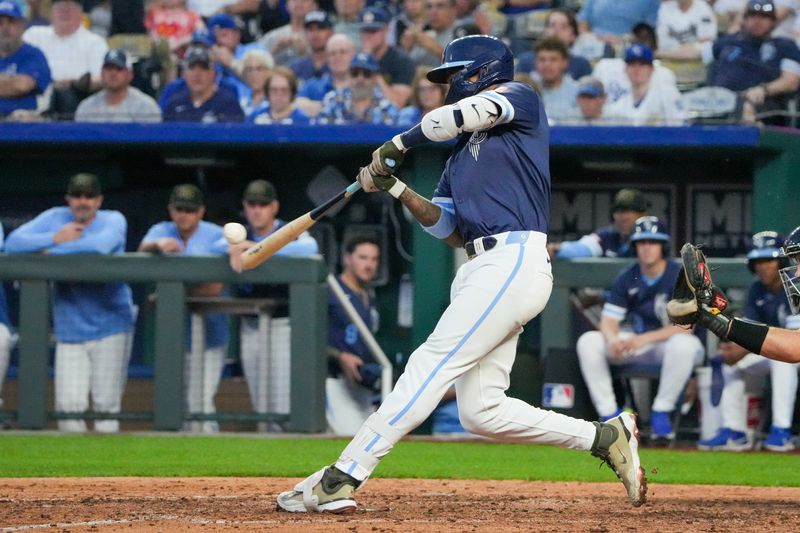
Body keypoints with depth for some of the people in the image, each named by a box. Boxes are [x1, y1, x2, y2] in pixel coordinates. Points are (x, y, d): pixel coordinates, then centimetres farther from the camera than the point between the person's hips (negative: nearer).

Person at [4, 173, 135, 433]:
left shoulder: (113, 220, -2)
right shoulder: (55, 218, 8)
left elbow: (100, 245, -25)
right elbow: (13, 243, -2)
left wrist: (53, 252, -17)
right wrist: (55, 238, -13)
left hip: (110, 327, -2)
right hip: (69, 331, 2)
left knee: (106, 404, -3)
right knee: (69, 404, -5)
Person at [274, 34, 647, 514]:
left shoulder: (519, 97, 4)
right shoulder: (462, 155, 26)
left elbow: (462, 115, -15)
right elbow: (450, 231, 20)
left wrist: (396, 146, -2)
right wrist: (395, 188, 8)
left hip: (514, 262, -10)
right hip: (485, 271, 10)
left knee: (431, 366, -14)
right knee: (481, 411, 3)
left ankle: (342, 480, -19)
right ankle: (606, 437, 10)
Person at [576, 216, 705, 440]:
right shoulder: (626, 279, 2)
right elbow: (608, 320, -1)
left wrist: (645, 339, -31)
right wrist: (613, 340, -27)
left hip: (672, 341, -5)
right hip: (638, 343, 5)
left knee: (683, 344, -41)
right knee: (588, 341, -14)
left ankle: (661, 413, -25)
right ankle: (609, 414, -14)